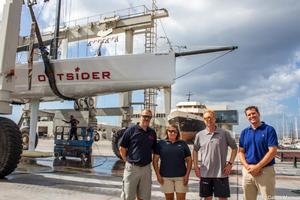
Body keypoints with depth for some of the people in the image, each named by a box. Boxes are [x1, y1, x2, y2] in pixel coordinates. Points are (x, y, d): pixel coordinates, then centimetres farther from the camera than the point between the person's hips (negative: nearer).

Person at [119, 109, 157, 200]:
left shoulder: (152, 132, 6)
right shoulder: (131, 130, -6)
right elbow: (122, 149, -4)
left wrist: (150, 160, 8)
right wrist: (128, 161, -4)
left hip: (146, 168, 4)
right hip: (132, 167, -4)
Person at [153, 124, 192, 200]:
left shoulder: (183, 144, 7)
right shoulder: (161, 143, 3)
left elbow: (189, 160, 7)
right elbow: (155, 159, 2)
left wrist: (187, 175, -1)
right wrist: (158, 174, -4)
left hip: (181, 176, 0)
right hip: (166, 177, 0)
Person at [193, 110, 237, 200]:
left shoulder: (224, 133, -3)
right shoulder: (200, 135, 2)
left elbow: (234, 148, 4)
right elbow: (195, 150, 12)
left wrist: (230, 163, -5)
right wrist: (196, 166, 5)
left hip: (221, 173, -2)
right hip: (205, 173, 2)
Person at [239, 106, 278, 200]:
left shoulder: (269, 129, -4)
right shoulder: (244, 132, 9)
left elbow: (272, 151, -12)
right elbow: (241, 151, 8)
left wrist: (257, 167, -16)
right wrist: (247, 166, -9)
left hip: (265, 170, -4)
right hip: (247, 171, 4)